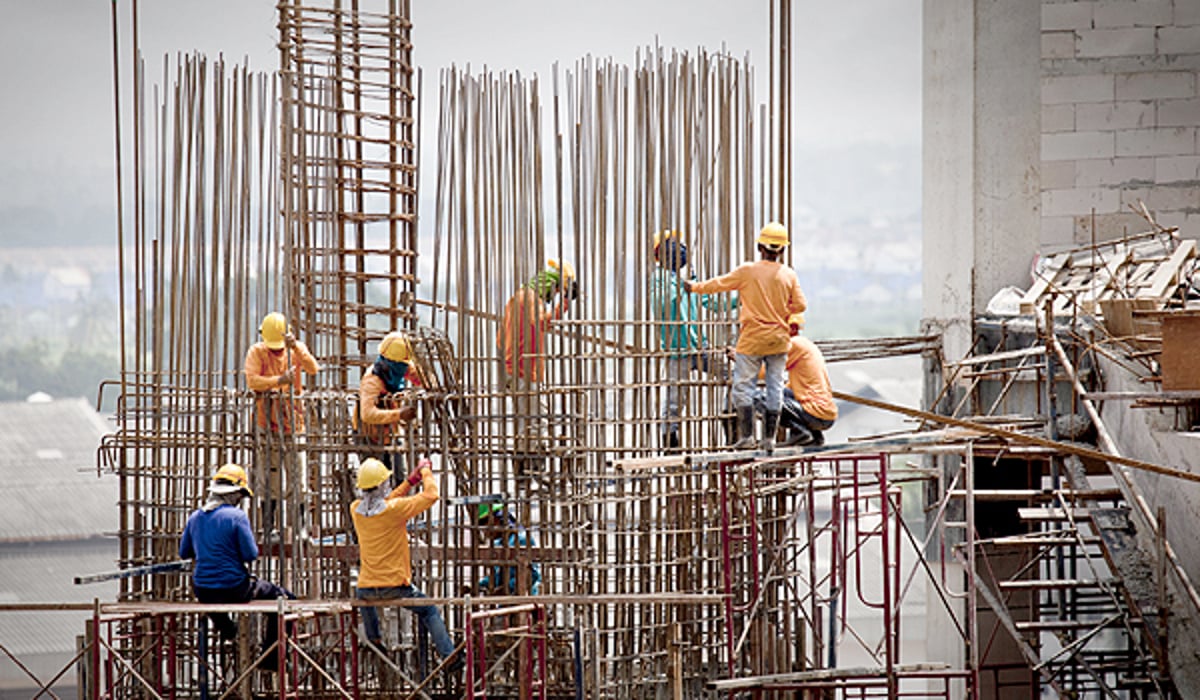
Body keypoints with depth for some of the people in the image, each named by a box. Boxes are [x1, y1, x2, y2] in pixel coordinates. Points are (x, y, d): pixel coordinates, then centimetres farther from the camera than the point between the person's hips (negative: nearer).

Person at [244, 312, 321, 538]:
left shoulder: (297, 349, 5)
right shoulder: (256, 352, -1)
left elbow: (313, 369, -13)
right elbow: (251, 380, -15)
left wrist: (296, 348, -26)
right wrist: (279, 380, -26)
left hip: (293, 422, 1)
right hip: (267, 424, -1)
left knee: (298, 478, -2)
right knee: (270, 480, 2)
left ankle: (300, 527, 4)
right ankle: (269, 526, 10)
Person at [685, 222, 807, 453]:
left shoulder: (747, 271, -10)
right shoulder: (788, 275, -2)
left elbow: (719, 284, 0)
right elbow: (800, 305, 0)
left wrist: (694, 287, 17)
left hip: (752, 339, -3)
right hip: (779, 339, 3)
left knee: (743, 387, 3)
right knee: (775, 388, 8)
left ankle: (747, 436, -1)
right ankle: (770, 438, 9)